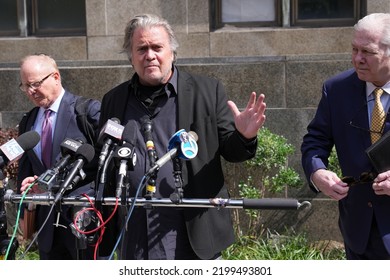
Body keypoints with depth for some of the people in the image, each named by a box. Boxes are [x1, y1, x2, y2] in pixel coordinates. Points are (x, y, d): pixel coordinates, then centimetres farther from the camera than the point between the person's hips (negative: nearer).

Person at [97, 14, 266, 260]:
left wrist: (244, 136, -19)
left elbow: (230, 150, 4)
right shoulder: (114, 100, 9)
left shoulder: (208, 91, 2)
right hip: (134, 244, 3)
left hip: (195, 238, -2)